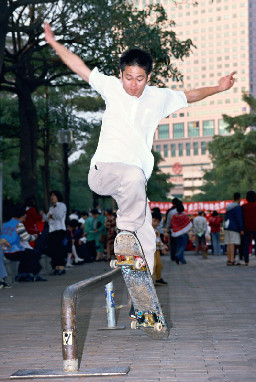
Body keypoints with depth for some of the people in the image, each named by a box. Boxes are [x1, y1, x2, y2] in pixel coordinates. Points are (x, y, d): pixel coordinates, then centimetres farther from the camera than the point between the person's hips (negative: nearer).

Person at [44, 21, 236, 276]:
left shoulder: (159, 97, 13)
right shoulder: (111, 87, 6)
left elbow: (189, 96, 30)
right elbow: (80, 67, 9)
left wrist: (218, 88, 29)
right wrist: (54, 43, 7)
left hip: (134, 180, 4)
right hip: (103, 170, -4)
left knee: (146, 243, 0)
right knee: (134, 176, -38)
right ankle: (126, 231, -18)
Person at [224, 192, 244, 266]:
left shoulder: (228, 207, 17)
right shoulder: (238, 207, -9)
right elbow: (239, 219, -16)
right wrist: (241, 229, -15)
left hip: (227, 227, 8)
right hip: (234, 228, -8)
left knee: (229, 244, 5)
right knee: (232, 244, -12)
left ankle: (229, 260, 3)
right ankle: (232, 260, -18)